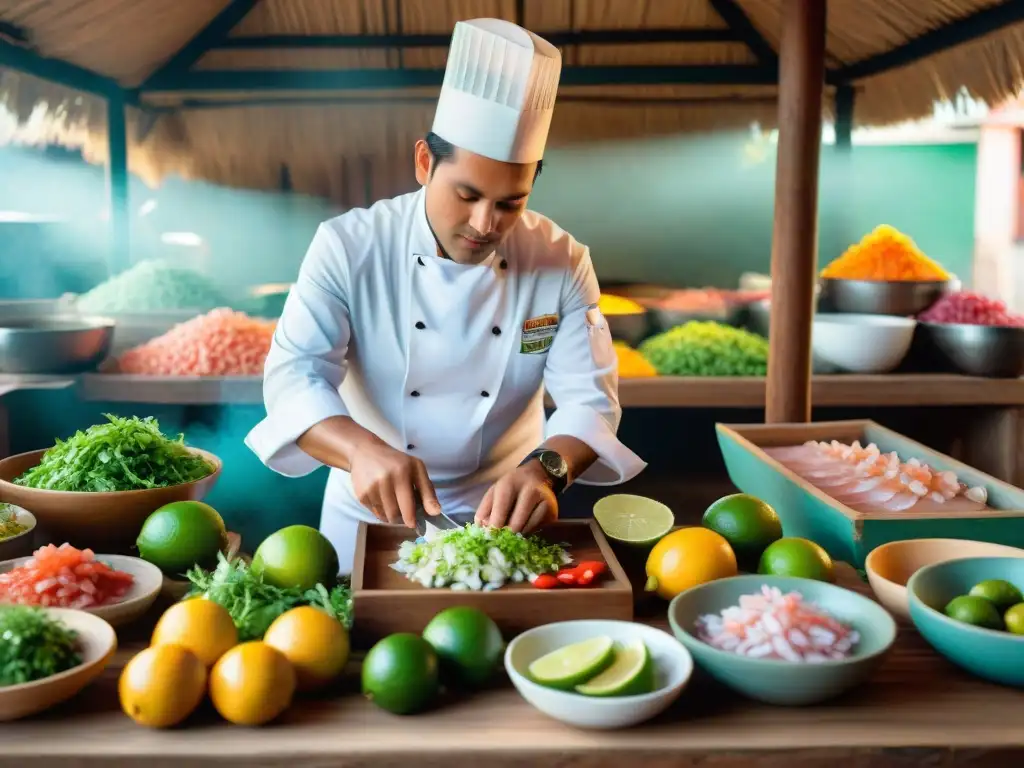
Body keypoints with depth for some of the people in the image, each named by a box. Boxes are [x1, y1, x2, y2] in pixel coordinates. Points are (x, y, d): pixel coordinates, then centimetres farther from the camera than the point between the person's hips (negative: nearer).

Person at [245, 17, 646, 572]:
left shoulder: (563, 264, -8)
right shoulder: (348, 248, -13)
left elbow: (589, 398, -12)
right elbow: (294, 374, -19)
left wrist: (546, 469, -34)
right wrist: (361, 449, -39)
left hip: (503, 516, 1)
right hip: (369, 513, 0)